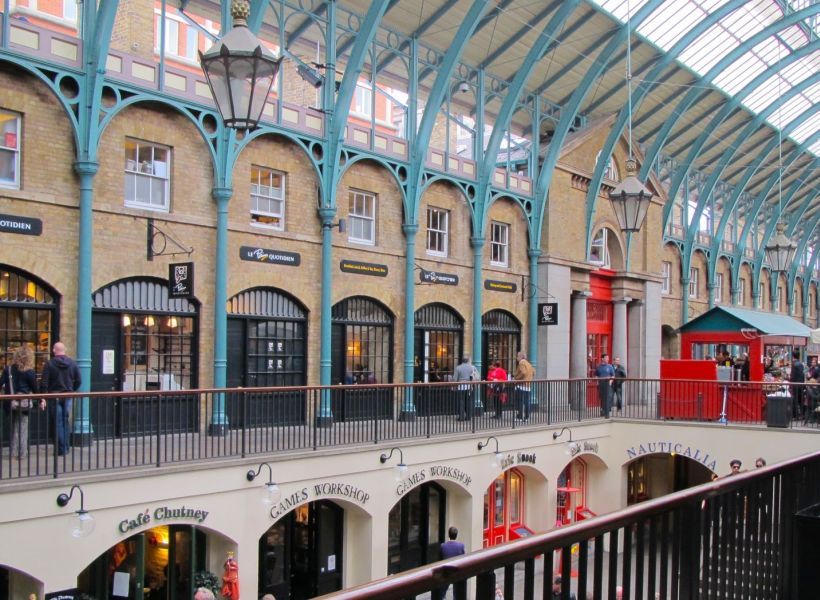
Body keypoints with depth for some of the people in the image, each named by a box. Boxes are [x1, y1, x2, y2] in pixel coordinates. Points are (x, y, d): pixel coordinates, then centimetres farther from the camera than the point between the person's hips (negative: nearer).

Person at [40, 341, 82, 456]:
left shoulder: (49, 364, -8)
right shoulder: (72, 364, 2)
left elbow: (44, 383, -11)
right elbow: (78, 381, 3)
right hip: (68, 396, 3)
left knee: (58, 423, 2)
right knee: (65, 422, 15)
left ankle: (61, 449, 1)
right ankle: (66, 447, 18)